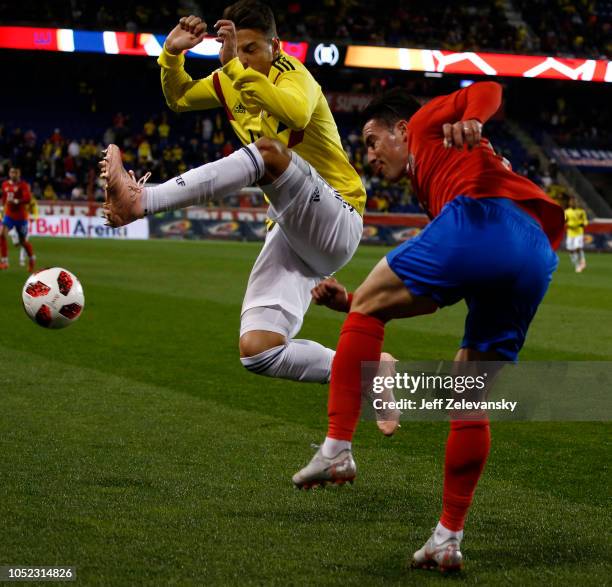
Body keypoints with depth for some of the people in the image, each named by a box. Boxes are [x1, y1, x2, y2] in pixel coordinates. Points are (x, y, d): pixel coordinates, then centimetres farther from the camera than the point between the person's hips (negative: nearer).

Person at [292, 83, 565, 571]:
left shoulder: (428, 123, 26)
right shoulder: (434, 184, 42)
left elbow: (488, 91, 5)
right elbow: (432, 295, 37)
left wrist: (468, 122, -16)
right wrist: (352, 302, 37)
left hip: (483, 219, -8)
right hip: (537, 258, 8)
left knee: (368, 304, 5)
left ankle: (338, 448, -5)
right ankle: (449, 538, 12)